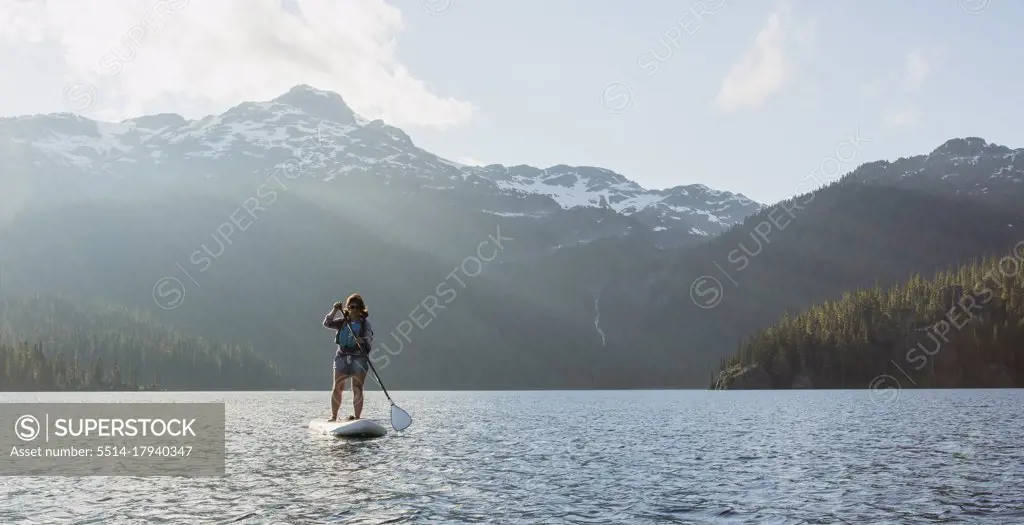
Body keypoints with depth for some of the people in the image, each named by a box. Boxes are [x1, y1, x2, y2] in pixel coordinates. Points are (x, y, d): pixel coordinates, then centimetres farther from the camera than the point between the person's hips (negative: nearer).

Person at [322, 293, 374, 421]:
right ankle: (334, 416, 7)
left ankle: (357, 416, -1)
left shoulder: (365, 323, 3)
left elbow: (370, 339, -10)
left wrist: (363, 341, -33)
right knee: (337, 388, 0)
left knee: (357, 389, -5)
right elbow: (327, 323, 2)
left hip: (359, 357, -3)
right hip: (342, 357, 3)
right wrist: (335, 310, -10)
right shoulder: (342, 322, 13)